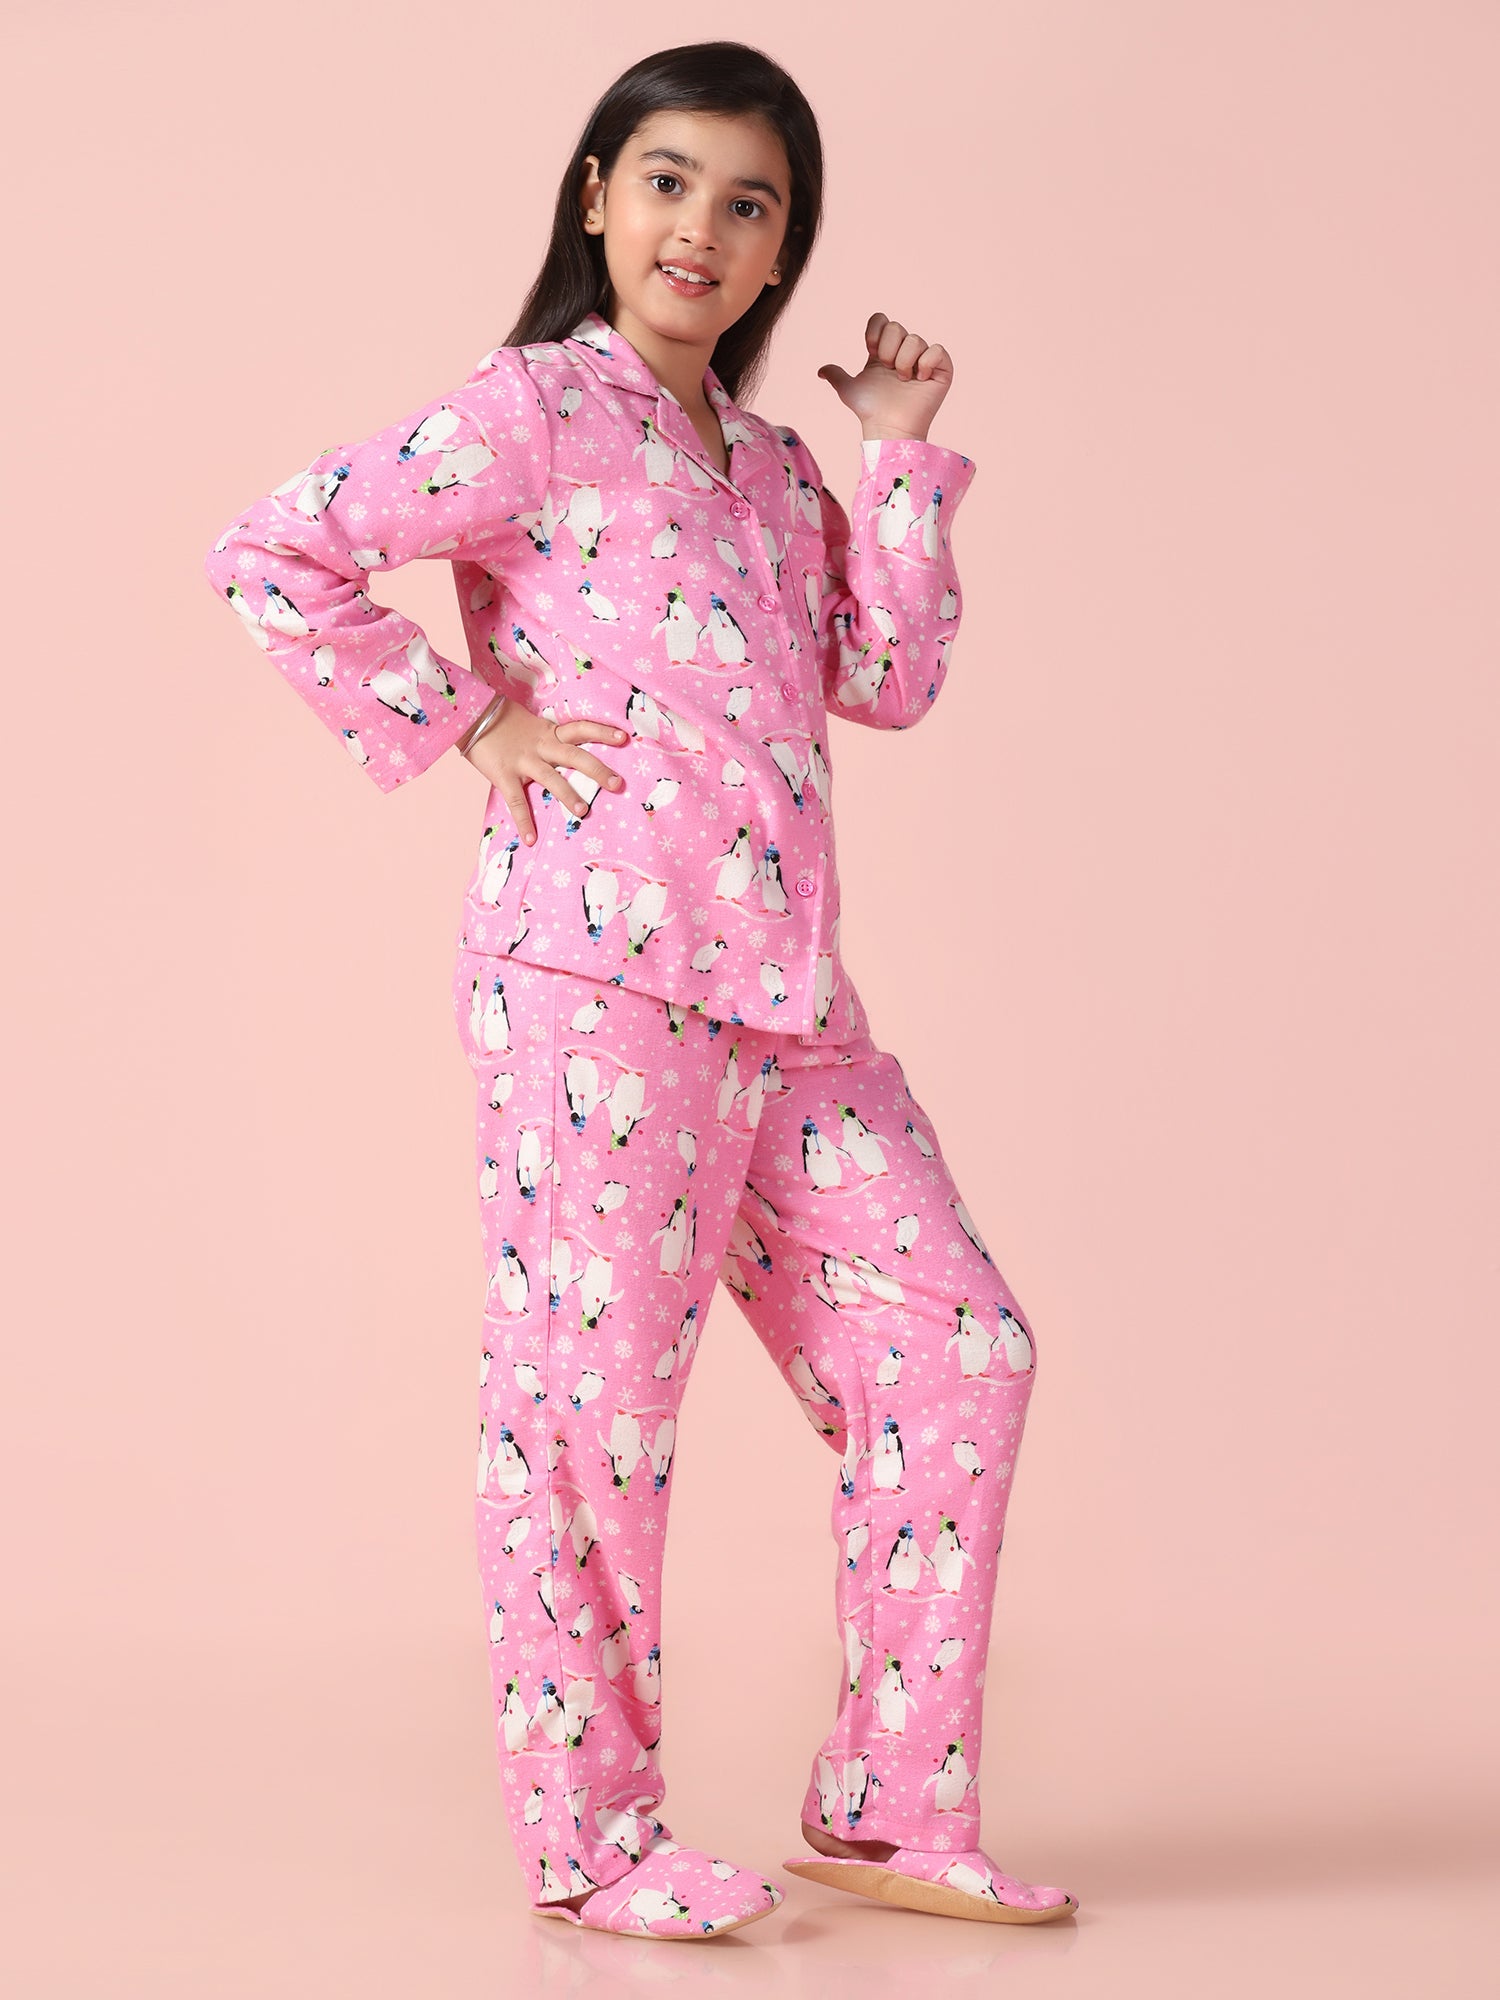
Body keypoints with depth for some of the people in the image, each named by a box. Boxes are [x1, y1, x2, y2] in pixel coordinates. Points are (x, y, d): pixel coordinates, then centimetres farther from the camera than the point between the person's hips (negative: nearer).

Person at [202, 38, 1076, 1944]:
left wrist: (900, 458, 8)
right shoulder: (532, 411, -2)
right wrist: (468, 720, -9)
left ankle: (891, 1806, 15)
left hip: (787, 998, 8)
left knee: (959, 1349, 5)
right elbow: (268, 552, -10)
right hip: (593, 979, -7)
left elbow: (888, 680, 11)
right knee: (591, 1396, -3)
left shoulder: (771, 463, 20)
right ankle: (589, 1841, 11)